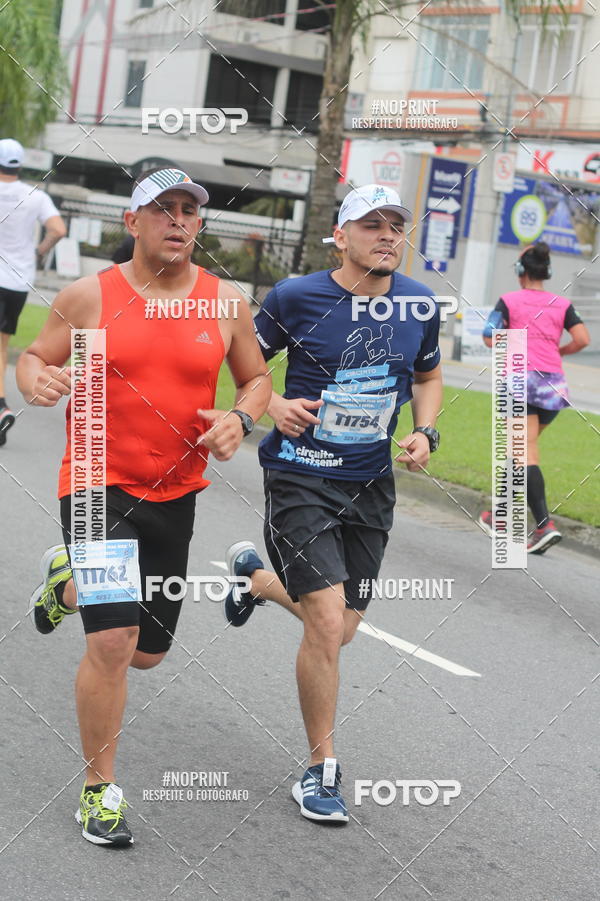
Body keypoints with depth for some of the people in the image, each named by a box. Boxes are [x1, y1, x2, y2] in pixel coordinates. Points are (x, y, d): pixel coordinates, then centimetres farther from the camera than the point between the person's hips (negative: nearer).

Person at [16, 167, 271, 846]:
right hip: (98, 486, -4)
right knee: (113, 643, -15)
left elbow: (257, 378, 12)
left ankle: (69, 579, 47)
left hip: (176, 494, 4)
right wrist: (35, 379, -20)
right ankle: (100, 788, 5)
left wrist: (240, 419, -9)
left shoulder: (226, 304, 1)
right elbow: (34, 358, 4)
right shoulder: (89, 297, -5)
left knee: (147, 652, 16)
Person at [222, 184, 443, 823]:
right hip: (301, 476, -5)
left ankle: (254, 575, 45)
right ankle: (321, 768, 5)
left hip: (370, 483, 5)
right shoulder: (296, 297, -9)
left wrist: (424, 433, 1)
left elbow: (428, 376, 19)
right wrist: (273, 405, -15)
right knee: (328, 625, -14)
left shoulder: (419, 306, 2)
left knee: (339, 627, 14)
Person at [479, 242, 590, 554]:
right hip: (554, 382, 4)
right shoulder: (562, 304, 9)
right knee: (522, 449, 17)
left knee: (526, 452, -9)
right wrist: (557, 352, 15)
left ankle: (544, 524, -23)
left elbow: (490, 337, -8)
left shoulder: (510, 300, 1)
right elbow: (582, 339, -2)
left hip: (521, 378, -4)